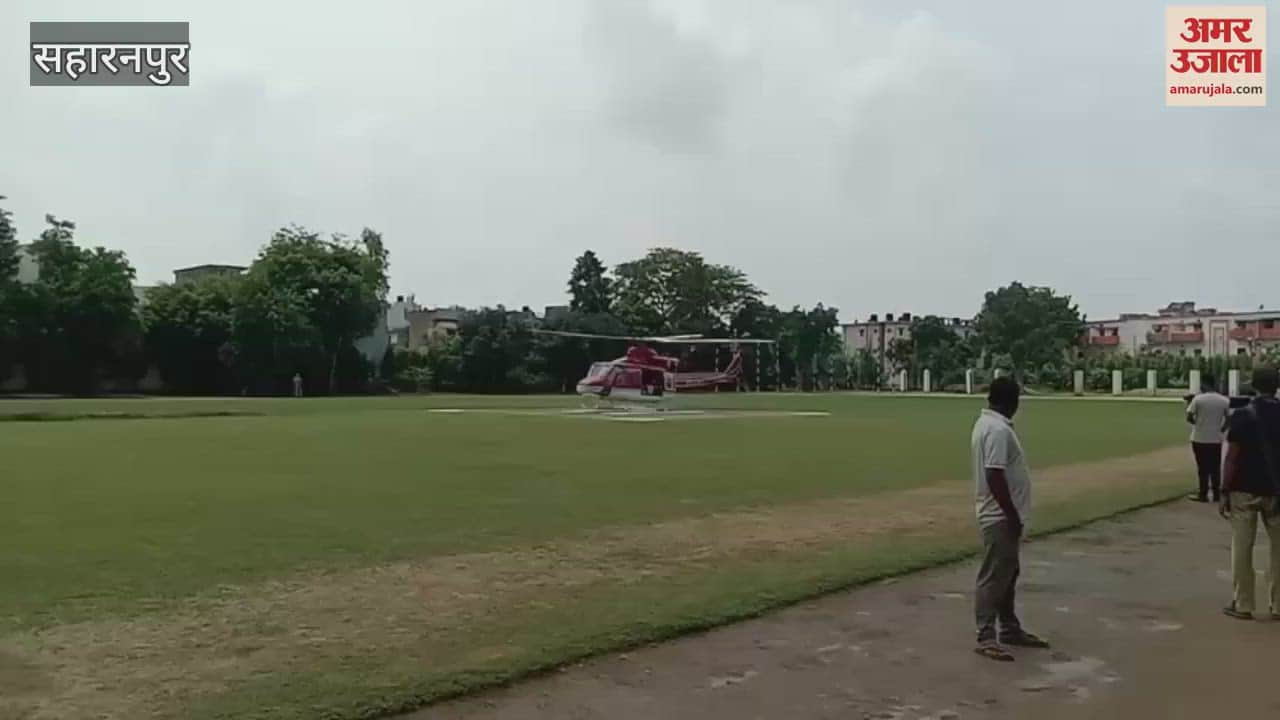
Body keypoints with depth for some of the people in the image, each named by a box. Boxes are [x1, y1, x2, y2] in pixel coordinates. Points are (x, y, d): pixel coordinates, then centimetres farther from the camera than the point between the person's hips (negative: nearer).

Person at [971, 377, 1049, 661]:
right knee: (993, 576, -6)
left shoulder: (987, 424, 12)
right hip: (1000, 516, -10)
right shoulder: (999, 430, -21)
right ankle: (986, 637, -1)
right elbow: (995, 476, -26)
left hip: (1002, 515, 10)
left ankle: (1009, 629, 28)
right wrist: (1013, 517, -21)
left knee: (1007, 574, 18)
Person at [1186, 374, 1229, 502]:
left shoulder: (1198, 398, -12)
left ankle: (1203, 494, 7)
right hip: (1216, 439, 3)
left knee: (1203, 468, 4)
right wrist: (1220, 429, 18)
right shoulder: (1224, 400, -1)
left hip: (1200, 438, -3)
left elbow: (1189, 418, -12)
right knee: (1215, 468, 12)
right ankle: (1216, 494, 16)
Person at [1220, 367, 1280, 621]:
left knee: (1242, 548, 5)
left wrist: (1224, 490, -4)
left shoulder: (1242, 415, -9)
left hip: (1244, 490, -2)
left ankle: (1242, 605, 10)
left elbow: (1232, 458, -10)